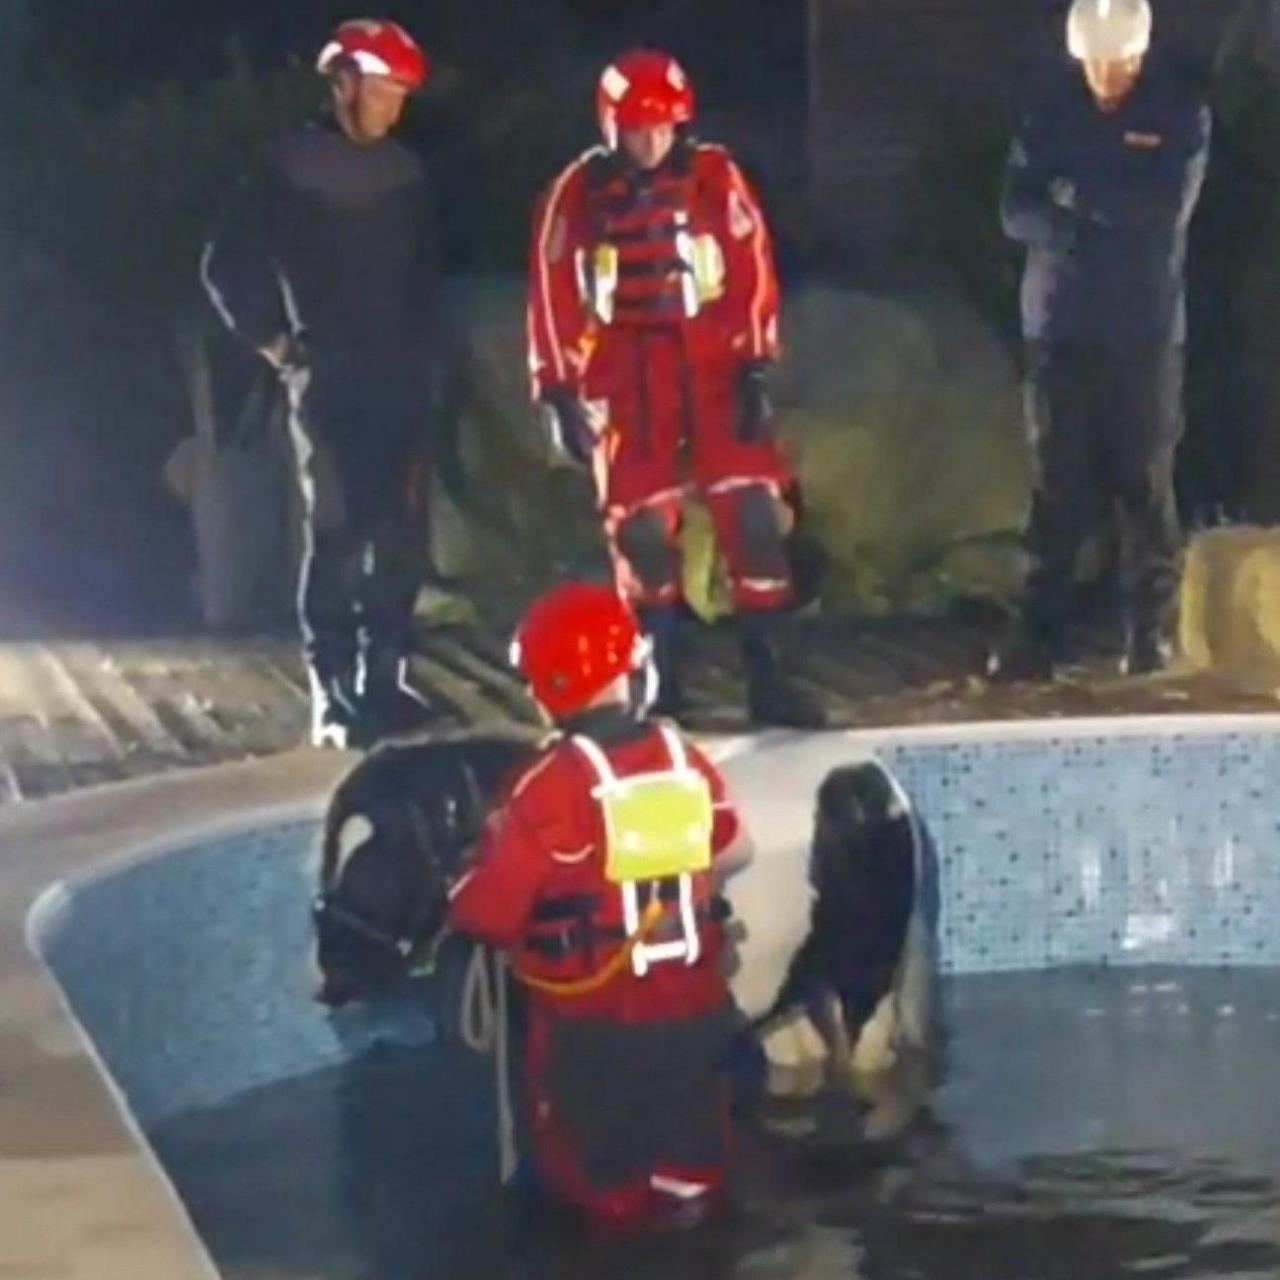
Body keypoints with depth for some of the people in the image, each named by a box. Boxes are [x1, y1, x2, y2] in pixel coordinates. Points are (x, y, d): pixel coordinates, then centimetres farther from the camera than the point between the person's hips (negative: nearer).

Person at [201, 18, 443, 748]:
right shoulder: (294, 167, -5)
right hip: (328, 377, -4)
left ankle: (385, 676, 15)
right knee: (337, 532, -7)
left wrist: (425, 348, 12)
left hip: (401, 376, 5)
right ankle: (332, 694, -4)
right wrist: (275, 342, -1)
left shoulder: (406, 172, 8)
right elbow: (227, 265, -2)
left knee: (402, 532, 4)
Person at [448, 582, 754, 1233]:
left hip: (591, 1021, -5)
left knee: (597, 1174, 14)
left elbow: (486, 912, -21)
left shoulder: (555, 783, -22)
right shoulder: (683, 758, -4)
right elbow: (734, 853, 12)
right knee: (690, 1157, 23)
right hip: (692, 1005, 5)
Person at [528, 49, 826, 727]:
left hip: (713, 366, 0)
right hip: (627, 378, 0)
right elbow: (553, 291, -1)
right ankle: (657, 675, 17)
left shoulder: (715, 176, -2)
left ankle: (767, 674, 0)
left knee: (754, 513, -7)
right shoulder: (577, 192, -2)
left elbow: (752, 267, -2)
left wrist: (755, 366, -7)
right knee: (641, 527, 4)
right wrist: (560, 391, -4)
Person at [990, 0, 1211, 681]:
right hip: (1059, 326, 1)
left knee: (1145, 484, 0)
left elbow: (1170, 205, -14)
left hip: (1146, 329, -1)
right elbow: (1017, 212, -2)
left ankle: (1153, 633, 7)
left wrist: (1075, 195, -11)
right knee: (1057, 486, 1)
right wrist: (1115, 211, -16)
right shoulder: (1049, 109, 4)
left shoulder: (1180, 111, 0)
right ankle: (1039, 634, 3)